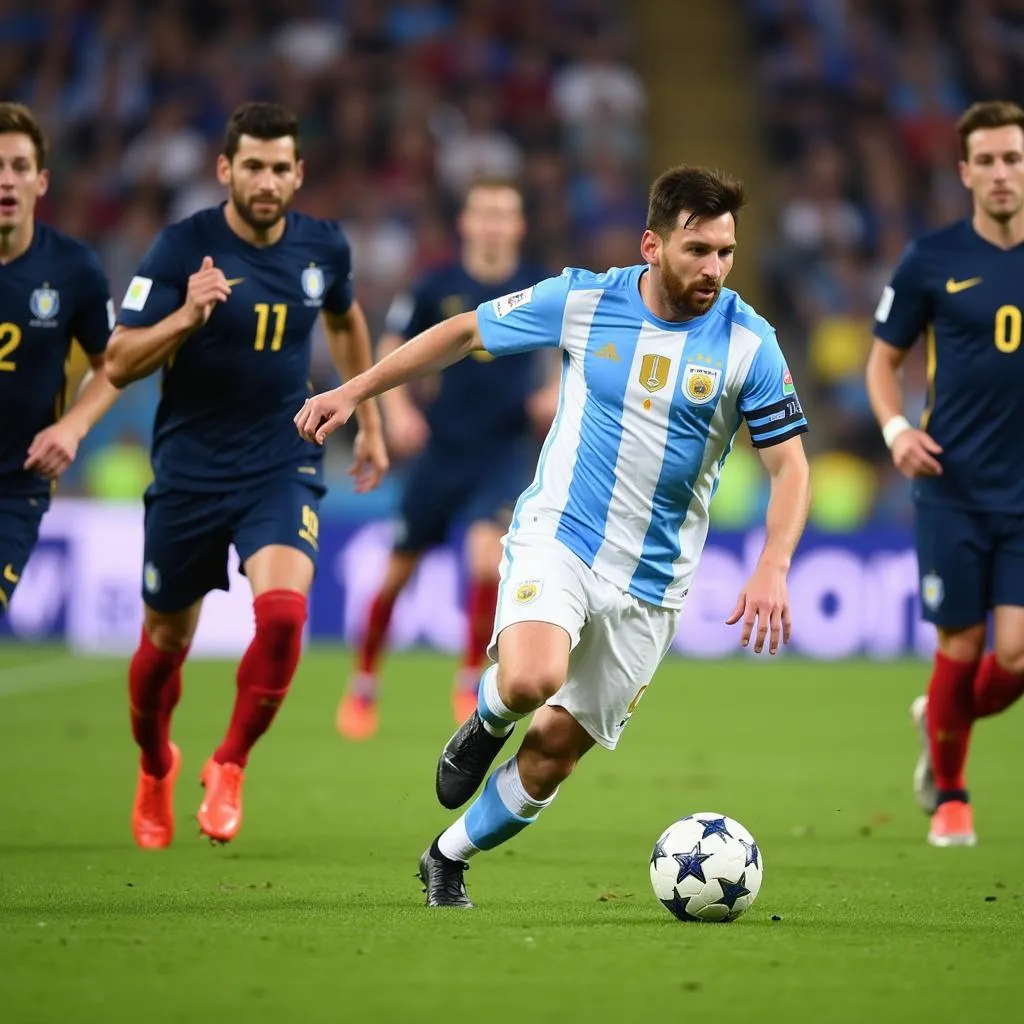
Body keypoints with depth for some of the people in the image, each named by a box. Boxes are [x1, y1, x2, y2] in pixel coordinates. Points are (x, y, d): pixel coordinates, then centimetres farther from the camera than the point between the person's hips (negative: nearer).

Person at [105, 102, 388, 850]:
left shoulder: (323, 248, -1)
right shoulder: (183, 248, -12)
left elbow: (345, 320, 22)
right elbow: (119, 363, -14)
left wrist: (369, 419, 25)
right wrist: (185, 318, -31)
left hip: (283, 465, 1)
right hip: (190, 470, -1)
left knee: (282, 609, -24)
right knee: (167, 640, 11)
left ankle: (230, 766, -2)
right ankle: (155, 765, 43)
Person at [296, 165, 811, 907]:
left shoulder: (748, 343, -8)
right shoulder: (582, 302, -7)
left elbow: (790, 466, -4)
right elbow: (466, 332, 7)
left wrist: (773, 569, -20)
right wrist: (355, 391, 6)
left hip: (649, 580, 1)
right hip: (557, 535, -1)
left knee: (556, 749, 3)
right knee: (531, 680, -31)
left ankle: (448, 860, 28)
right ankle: (487, 721, 7)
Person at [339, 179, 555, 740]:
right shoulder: (438, 286, -4)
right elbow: (391, 350, 7)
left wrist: (558, 395, -13)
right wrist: (397, 409, -8)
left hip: (505, 452, -1)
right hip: (441, 448, 1)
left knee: (487, 557, -22)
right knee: (398, 571, 7)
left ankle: (472, 681, 0)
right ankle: (364, 685, 27)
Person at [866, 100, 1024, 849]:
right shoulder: (933, 261, 0)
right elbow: (884, 359, 9)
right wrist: (897, 429, -8)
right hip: (953, 490, -1)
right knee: (962, 647, 1)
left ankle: (941, 720, 26)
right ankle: (949, 794, 25)